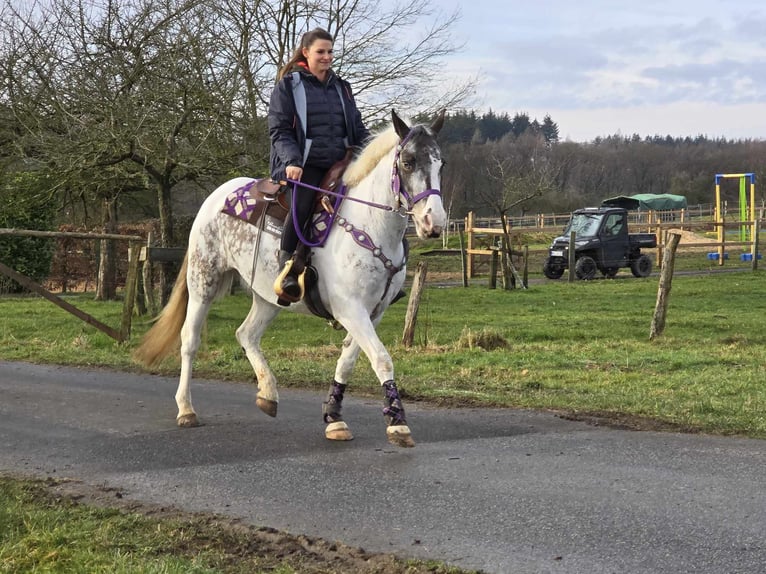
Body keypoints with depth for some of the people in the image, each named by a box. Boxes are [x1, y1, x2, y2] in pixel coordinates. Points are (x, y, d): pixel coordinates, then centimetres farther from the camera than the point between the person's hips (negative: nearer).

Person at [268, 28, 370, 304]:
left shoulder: (341, 88, 21)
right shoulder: (288, 85, 6)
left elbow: (358, 130, 23)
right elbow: (279, 131, -2)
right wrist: (292, 161, -19)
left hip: (339, 164, 6)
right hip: (302, 167, -5)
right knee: (303, 202, -33)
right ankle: (287, 271, -32)